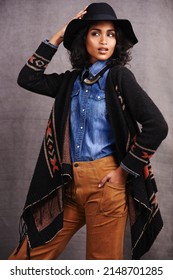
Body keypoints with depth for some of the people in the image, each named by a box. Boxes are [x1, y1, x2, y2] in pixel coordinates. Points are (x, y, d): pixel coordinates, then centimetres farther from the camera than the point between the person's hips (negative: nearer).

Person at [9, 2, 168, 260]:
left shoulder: (119, 76, -5)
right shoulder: (72, 80, 12)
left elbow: (157, 126, -12)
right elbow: (27, 79, 12)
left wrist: (125, 171, -10)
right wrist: (57, 37, 7)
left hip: (104, 183, -5)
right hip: (69, 184, 5)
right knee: (27, 256, 5)